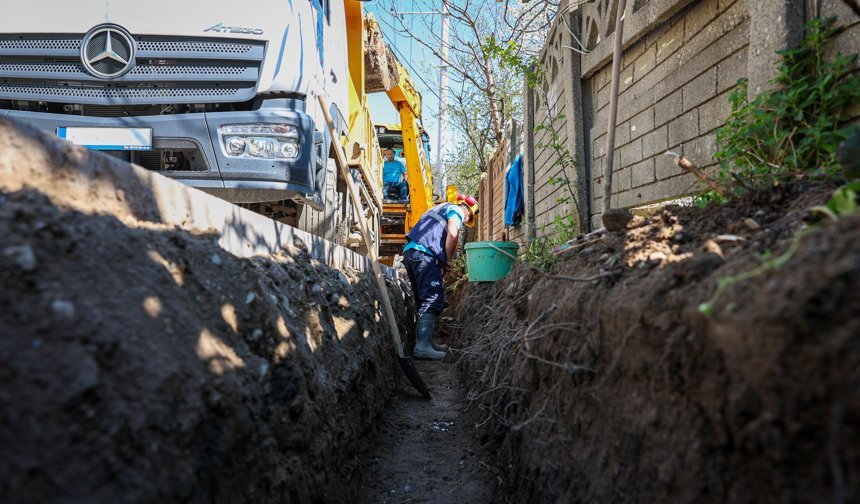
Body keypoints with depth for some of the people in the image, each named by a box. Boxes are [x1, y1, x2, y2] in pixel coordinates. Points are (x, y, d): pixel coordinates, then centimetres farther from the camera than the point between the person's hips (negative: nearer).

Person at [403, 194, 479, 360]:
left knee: (424, 300, 14)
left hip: (410, 251, 9)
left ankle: (425, 341, 16)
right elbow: (452, 233, -13)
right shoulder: (456, 210, 6)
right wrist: (448, 259, -1)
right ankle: (423, 346, -23)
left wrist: (443, 260, 20)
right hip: (423, 253, -9)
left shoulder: (440, 208, 33)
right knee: (432, 300, -13)